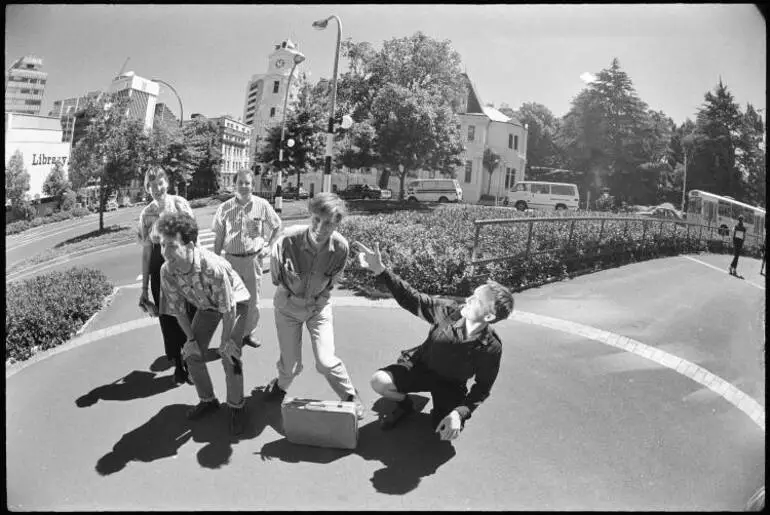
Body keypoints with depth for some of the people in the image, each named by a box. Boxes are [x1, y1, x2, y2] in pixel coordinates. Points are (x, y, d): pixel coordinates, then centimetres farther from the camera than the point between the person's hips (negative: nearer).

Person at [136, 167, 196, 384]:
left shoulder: (179, 203, -3)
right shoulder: (146, 213, 1)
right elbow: (146, 250, 5)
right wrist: (144, 287, 5)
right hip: (159, 270, 2)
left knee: (189, 317, 2)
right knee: (168, 319, 9)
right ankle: (178, 366, 26)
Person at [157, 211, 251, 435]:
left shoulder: (213, 267, -42)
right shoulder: (167, 271, -25)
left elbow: (229, 309, -30)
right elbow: (177, 309, -9)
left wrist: (226, 341, -19)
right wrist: (191, 339, -6)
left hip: (235, 301, -5)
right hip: (206, 305, 6)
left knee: (230, 356, -15)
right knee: (192, 353, 2)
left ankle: (236, 406, 8)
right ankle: (207, 400, 26)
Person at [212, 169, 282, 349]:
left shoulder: (262, 205, -4)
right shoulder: (225, 208, -2)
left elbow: (277, 227, 10)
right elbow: (218, 238, 4)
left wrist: (268, 246, 0)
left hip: (253, 259, 0)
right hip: (231, 259, 0)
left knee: (253, 300, 9)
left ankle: (249, 332, 28)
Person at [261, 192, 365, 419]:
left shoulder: (340, 247, -23)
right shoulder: (289, 239, -28)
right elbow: (276, 275, -6)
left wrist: (318, 298, 2)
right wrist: (291, 292, 0)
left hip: (318, 306, 0)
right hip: (288, 304, 0)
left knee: (326, 362, -10)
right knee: (291, 364, 6)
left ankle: (350, 395, 18)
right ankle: (282, 384, 43)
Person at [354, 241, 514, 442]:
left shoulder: (491, 348, -24)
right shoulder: (451, 311, -22)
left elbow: (483, 387, -13)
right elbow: (413, 300, -20)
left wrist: (460, 412, -28)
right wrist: (380, 270, -31)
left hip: (451, 385, -1)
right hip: (421, 366, 1)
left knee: (449, 432, -24)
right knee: (379, 381, -23)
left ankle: (439, 413, 15)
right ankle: (404, 405, 12)